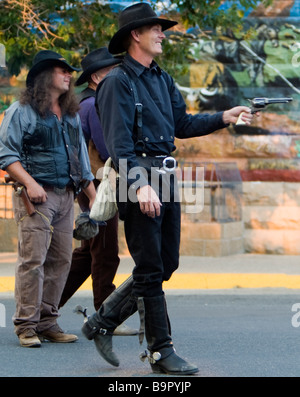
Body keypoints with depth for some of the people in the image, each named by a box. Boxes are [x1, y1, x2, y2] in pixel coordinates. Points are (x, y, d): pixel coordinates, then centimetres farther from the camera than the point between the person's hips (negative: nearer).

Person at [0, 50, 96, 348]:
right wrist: (30, 183, -18)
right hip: (36, 196, -7)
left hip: (66, 196, 7)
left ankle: (47, 322, 10)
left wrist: (93, 197, 20)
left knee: (61, 261, 3)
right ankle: (26, 325, -6)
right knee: (33, 259, -11)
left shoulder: (71, 115, 21)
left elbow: (81, 159, 25)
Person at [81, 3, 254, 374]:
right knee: (150, 269, -3)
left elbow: (181, 124, 21)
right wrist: (140, 185, -26)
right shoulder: (118, 81, -9)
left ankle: (102, 322, 22)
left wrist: (222, 118, 11)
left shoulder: (162, 79, 17)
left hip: (165, 174, 9)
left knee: (167, 263, 12)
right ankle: (161, 351, 4)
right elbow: (119, 141, -16)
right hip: (139, 176, -9)